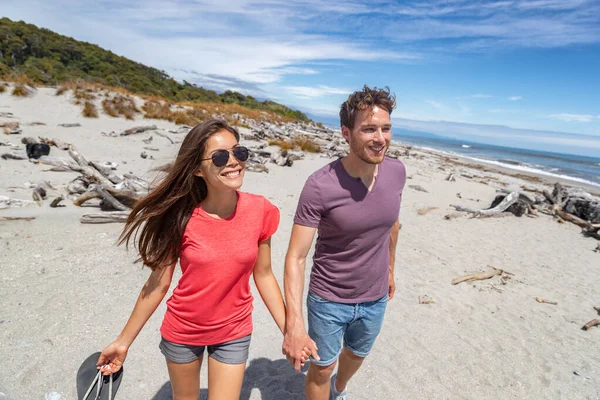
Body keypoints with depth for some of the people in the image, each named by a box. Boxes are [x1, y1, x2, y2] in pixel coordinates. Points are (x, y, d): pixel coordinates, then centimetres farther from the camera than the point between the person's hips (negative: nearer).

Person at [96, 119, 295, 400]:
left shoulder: (260, 211, -17)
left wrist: (289, 331, -5)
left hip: (234, 334, 0)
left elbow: (263, 276, -7)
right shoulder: (181, 217, -19)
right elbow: (158, 283, -9)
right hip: (182, 332, 1)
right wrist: (124, 341, -2)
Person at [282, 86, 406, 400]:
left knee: (357, 355, 30)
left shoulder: (396, 172, -11)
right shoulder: (320, 186, -27)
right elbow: (296, 257, -25)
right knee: (321, 369, 17)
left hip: (376, 298, 6)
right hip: (329, 299, -5)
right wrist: (294, 325, -32)